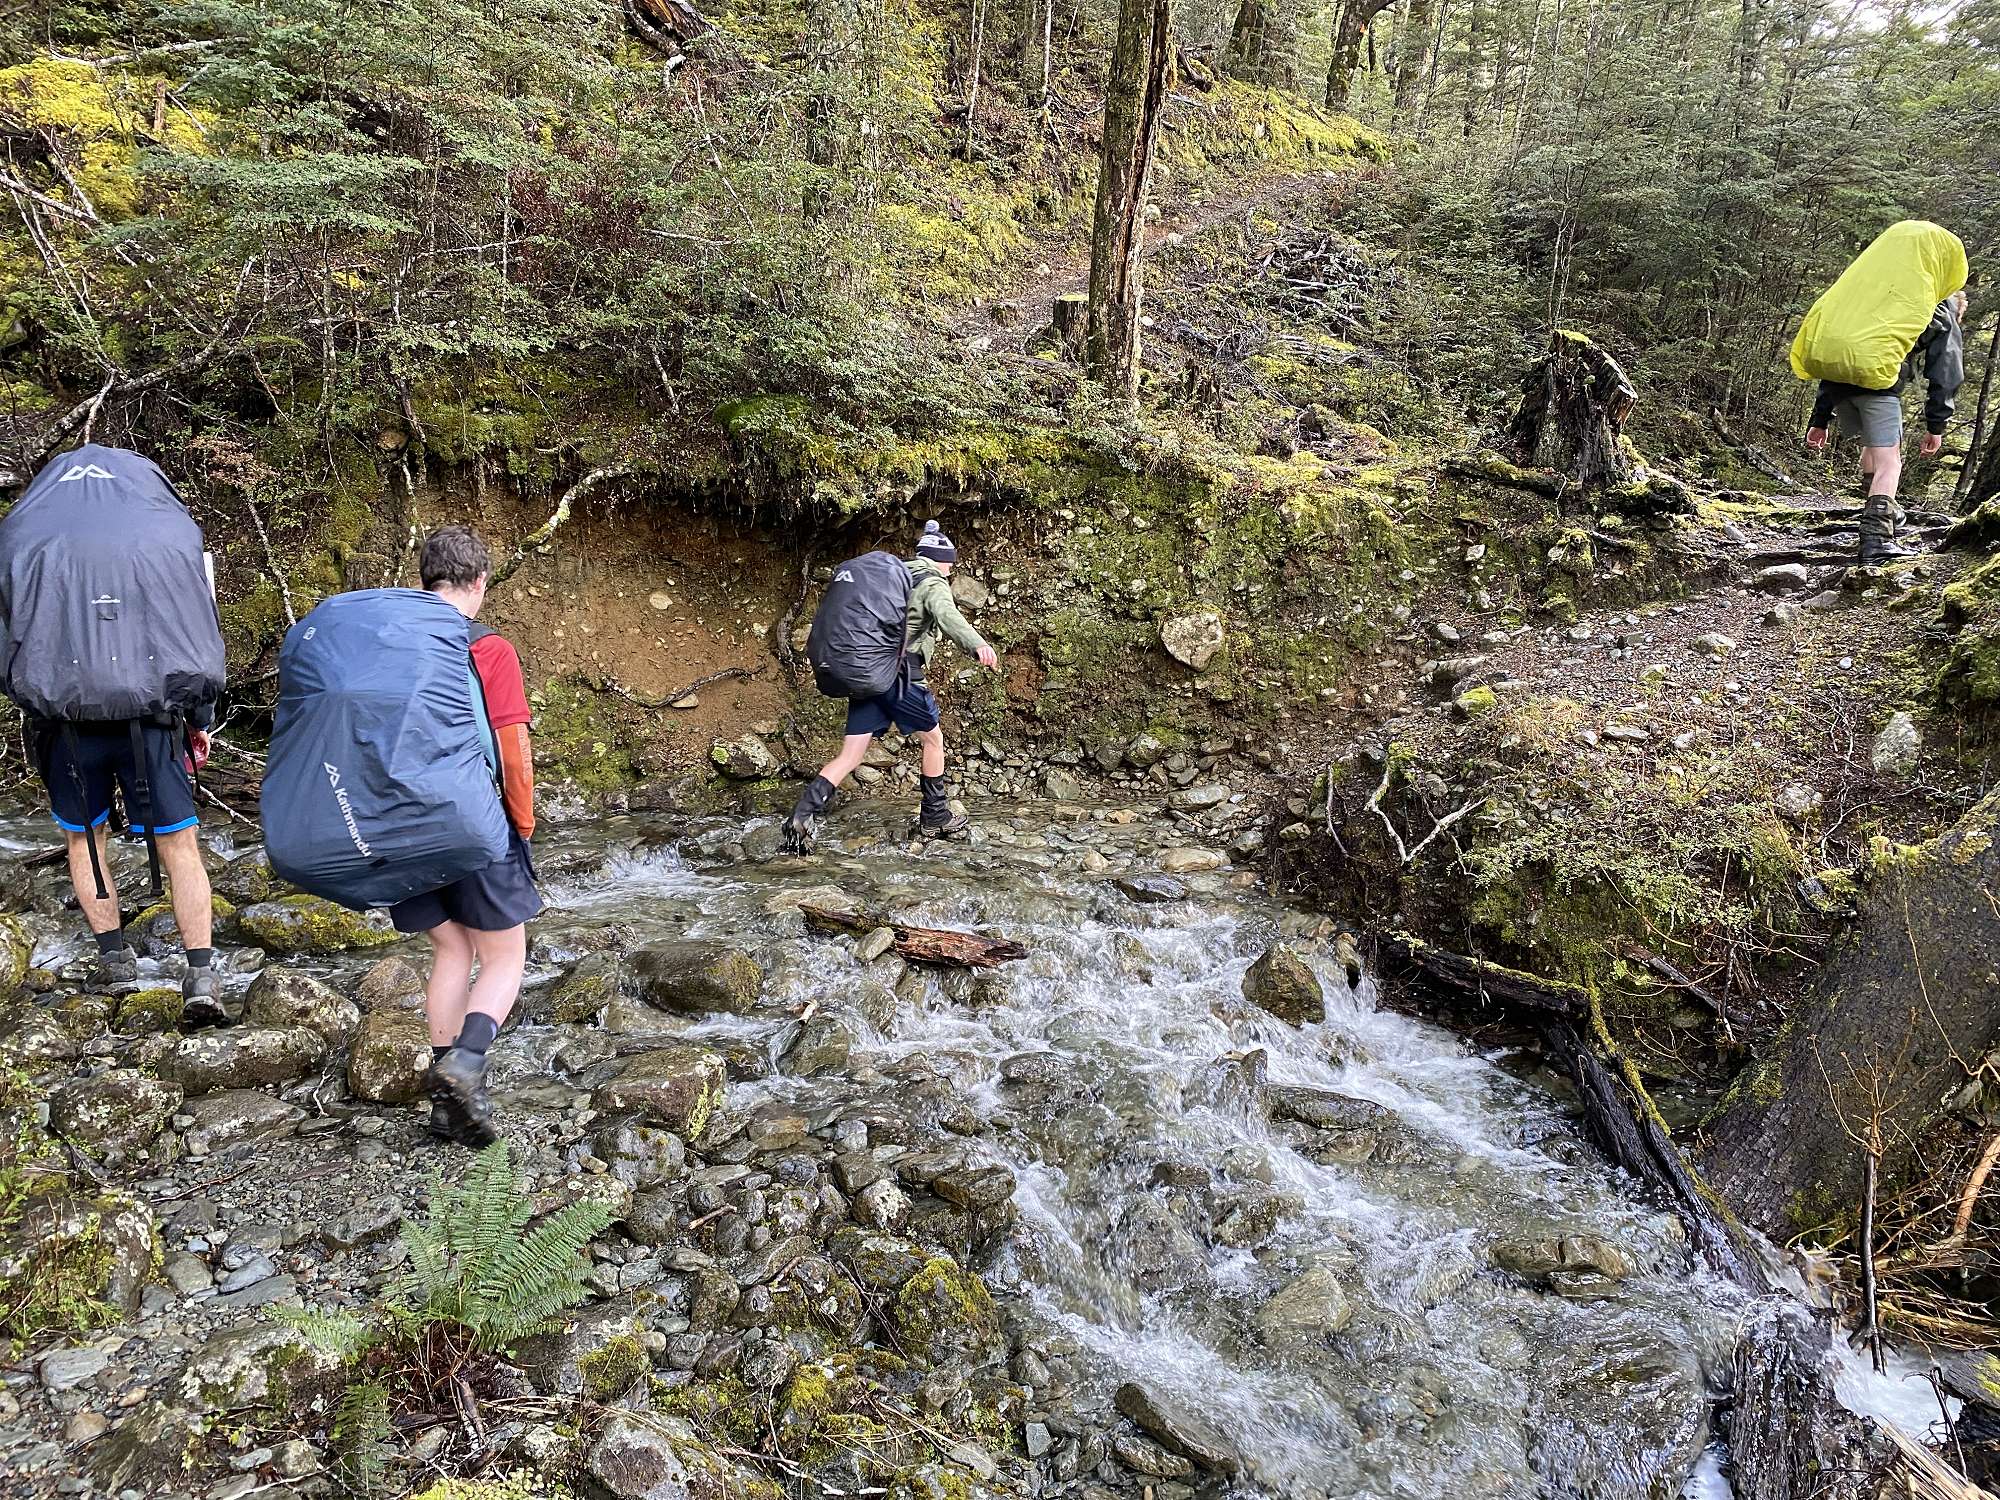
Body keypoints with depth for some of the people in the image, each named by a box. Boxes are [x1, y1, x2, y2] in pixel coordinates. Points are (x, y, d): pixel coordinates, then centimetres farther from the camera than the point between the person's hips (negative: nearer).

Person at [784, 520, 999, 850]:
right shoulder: (933, 585, -2)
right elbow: (947, 615, -25)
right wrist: (978, 645, -43)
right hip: (901, 674, -7)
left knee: (850, 754, 2)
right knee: (933, 738, 15)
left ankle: (803, 812, -15)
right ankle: (935, 817, 23)